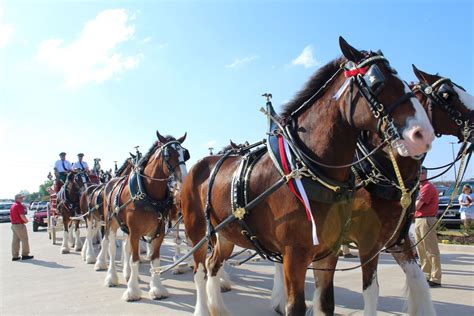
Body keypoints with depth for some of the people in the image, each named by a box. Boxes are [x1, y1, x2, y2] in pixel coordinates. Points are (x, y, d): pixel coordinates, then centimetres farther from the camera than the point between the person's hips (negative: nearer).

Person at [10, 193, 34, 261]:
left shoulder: (12, 206, 14)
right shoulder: (19, 205, -16)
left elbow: (11, 216, 21)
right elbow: (22, 216, -22)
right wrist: (26, 220, -6)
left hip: (13, 224, 9)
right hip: (19, 225, -9)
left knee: (15, 240, 10)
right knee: (24, 239, -1)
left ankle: (15, 256, 13)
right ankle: (24, 255, 2)